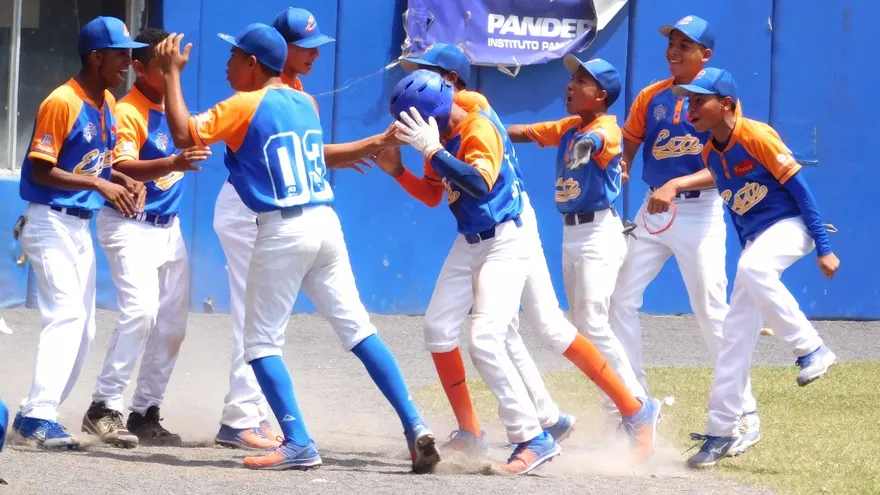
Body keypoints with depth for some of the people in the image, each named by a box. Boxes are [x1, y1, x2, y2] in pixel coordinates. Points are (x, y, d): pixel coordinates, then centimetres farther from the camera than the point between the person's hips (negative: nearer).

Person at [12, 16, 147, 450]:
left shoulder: (107, 103, 9)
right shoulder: (62, 103, -17)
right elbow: (41, 171, -20)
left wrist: (126, 182, -1)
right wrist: (97, 183, -26)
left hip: (81, 226, 9)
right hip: (51, 223, -9)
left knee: (82, 327, 9)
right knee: (66, 314, -20)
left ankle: (37, 414, 15)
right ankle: (38, 414, -25)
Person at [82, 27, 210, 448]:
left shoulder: (173, 106, 7)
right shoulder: (128, 113, -17)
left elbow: (192, 138, 27)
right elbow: (123, 168, -33)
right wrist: (172, 164, -48)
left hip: (169, 227, 8)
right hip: (131, 226, -8)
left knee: (172, 323, 8)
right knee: (140, 311, -22)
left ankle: (144, 413, 16)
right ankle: (104, 409, -19)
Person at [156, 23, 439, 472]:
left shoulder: (244, 106, -5)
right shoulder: (305, 103, 15)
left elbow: (184, 135, -11)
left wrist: (173, 72, -4)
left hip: (282, 231, -6)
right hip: (326, 222, 6)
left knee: (261, 342, 3)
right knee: (357, 329, 7)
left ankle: (299, 444, -9)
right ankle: (414, 427, -3)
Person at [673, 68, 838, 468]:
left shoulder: (756, 136, -16)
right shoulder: (710, 154, 6)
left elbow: (799, 188, -16)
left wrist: (824, 248, -19)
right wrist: (747, 252, 20)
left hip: (791, 225, -8)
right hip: (754, 240, 8)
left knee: (751, 268, -38)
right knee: (736, 333, 2)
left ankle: (812, 350, -26)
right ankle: (721, 430, 6)